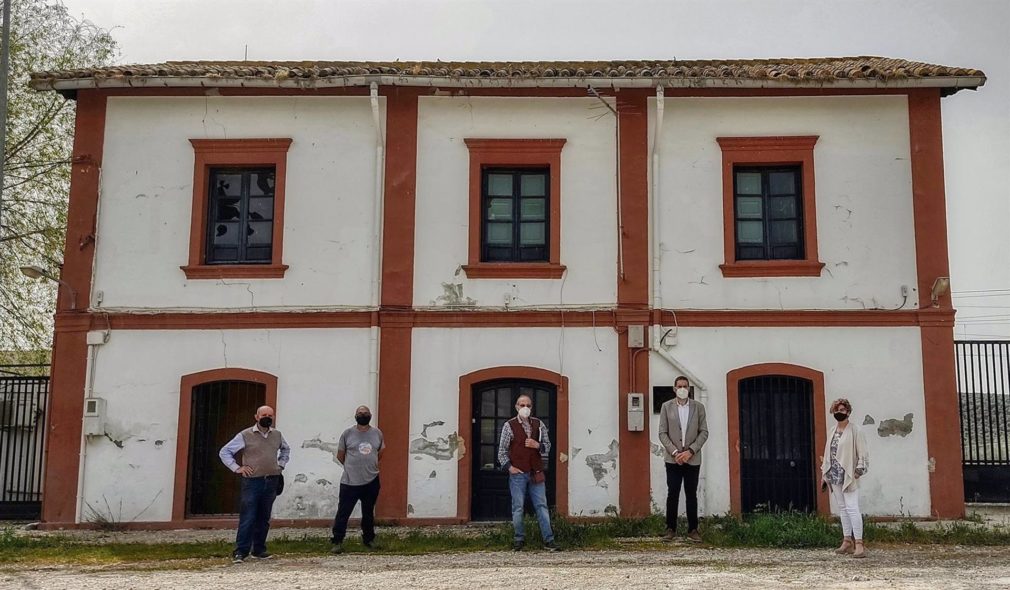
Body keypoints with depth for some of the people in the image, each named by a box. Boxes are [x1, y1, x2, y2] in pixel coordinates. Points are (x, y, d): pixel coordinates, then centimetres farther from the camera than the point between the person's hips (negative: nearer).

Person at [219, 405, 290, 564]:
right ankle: (240, 552, -3)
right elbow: (224, 452, -1)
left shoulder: (277, 435, 10)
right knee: (247, 518, -7)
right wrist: (237, 468, -7)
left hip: (271, 482, 5)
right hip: (252, 481, -4)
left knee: (264, 519, 9)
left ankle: (259, 550, 18)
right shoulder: (245, 435, -4)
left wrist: (280, 465, 17)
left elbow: (286, 449, 31)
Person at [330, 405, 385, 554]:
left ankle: (368, 539, 30)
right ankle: (337, 542, 2)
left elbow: (381, 451, 21)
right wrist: (353, 467, 9)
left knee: (368, 513, 15)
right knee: (343, 512, -4)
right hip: (350, 482, -2)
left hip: (371, 481, 3)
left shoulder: (377, 433, 5)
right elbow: (340, 456, 6)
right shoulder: (347, 433, -2)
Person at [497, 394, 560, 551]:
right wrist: (509, 466, -8)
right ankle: (519, 539, 15)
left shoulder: (539, 425, 8)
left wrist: (537, 445, -7)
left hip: (536, 473, 2)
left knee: (541, 506, 3)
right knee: (518, 508, 3)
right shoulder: (509, 425, 0)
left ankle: (548, 540, 6)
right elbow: (502, 450, 2)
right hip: (517, 473, -2)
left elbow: (547, 446, 13)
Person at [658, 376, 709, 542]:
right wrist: (674, 452, -11)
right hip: (673, 458, 0)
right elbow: (662, 433, 0)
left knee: (691, 495, 5)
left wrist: (690, 451, -10)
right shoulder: (666, 407, 3)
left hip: (692, 459, 0)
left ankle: (693, 530, 10)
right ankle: (671, 529, 8)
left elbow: (704, 432, 1)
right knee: (672, 494, 1)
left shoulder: (698, 407, 4)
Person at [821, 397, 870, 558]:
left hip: (848, 476, -7)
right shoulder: (832, 432, 14)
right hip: (834, 476, 7)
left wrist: (858, 471, -15)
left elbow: (863, 454, -7)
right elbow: (827, 453, 18)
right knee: (842, 508, 10)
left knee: (852, 508, -12)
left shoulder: (855, 431, -5)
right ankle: (847, 542, 16)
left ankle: (859, 544, -11)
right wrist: (824, 474, 16)